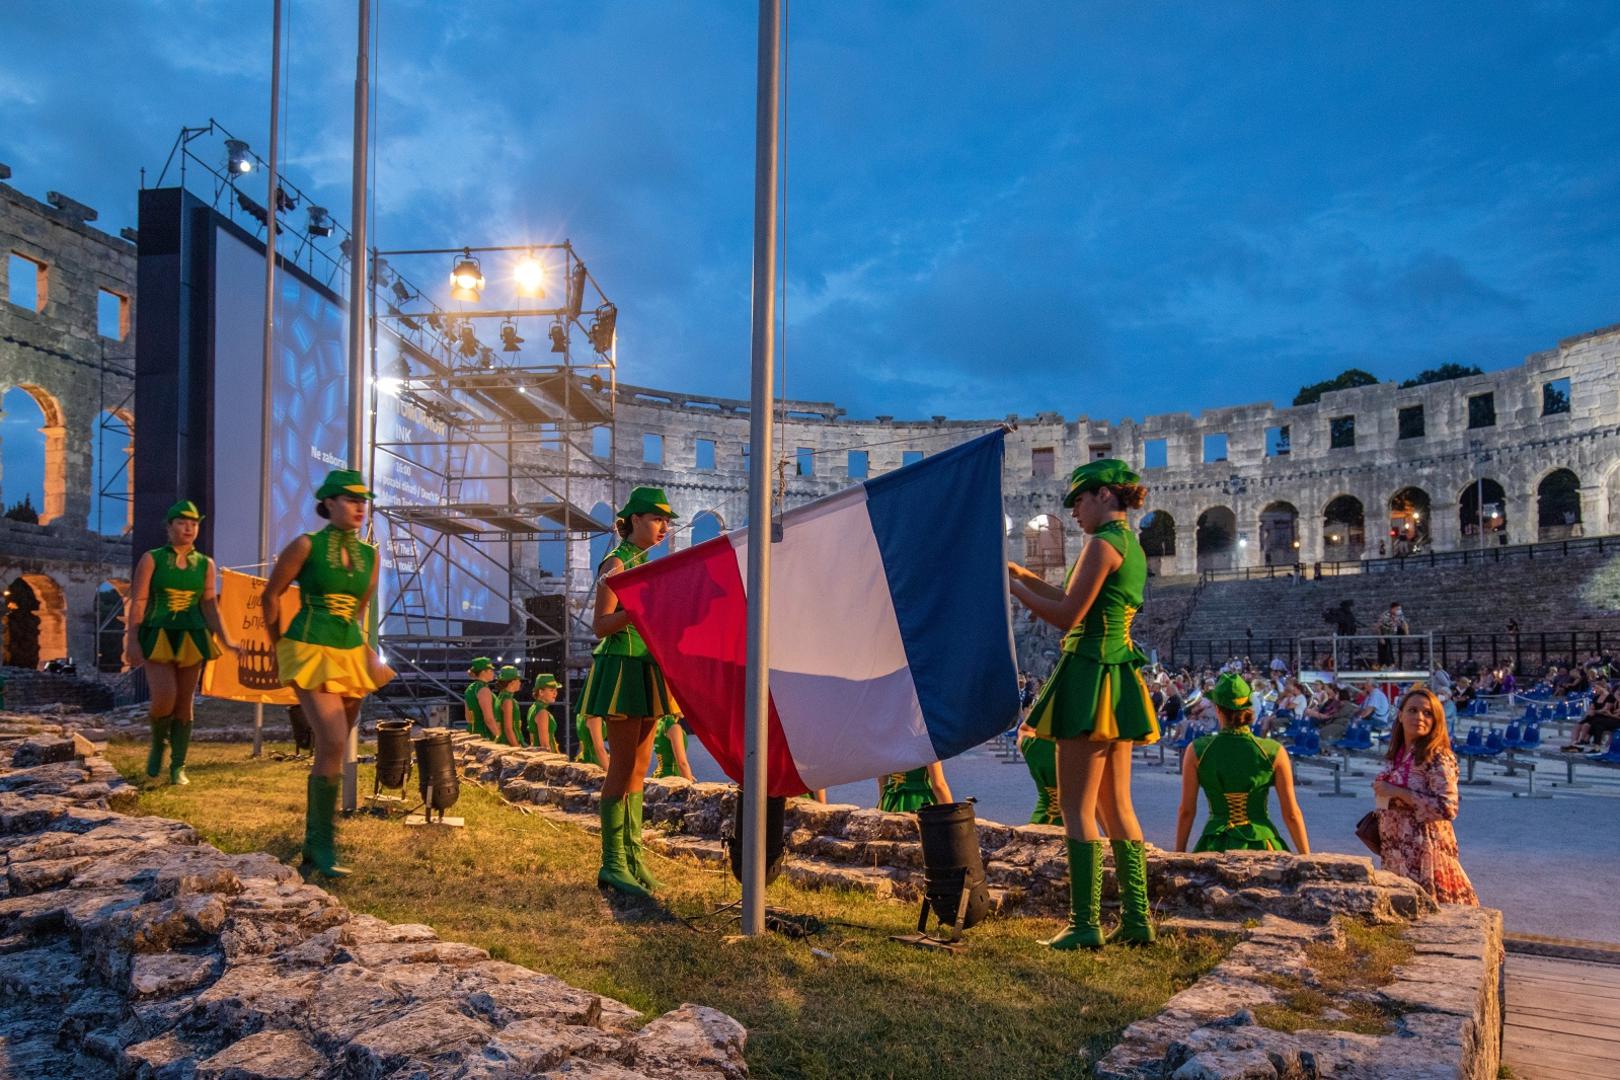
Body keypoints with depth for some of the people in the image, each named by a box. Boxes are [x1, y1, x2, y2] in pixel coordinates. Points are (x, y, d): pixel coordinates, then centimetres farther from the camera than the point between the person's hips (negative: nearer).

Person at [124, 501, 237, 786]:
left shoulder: (205, 564, 8)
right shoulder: (151, 559, 0)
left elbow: (209, 605, 7)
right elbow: (138, 602, -4)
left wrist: (225, 639, -3)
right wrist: (132, 642, -11)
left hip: (191, 639, 3)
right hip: (157, 638, -3)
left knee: (184, 703, 4)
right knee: (164, 697, -17)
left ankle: (178, 767, 13)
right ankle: (158, 743, 14)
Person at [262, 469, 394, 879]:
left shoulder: (369, 555, 8)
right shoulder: (307, 546, -6)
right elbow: (271, 595, 3)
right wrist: (278, 646, 8)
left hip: (352, 656, 6)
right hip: (311, 653, -6)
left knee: (331, 750, 12)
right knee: (333, 743, -18)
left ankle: (313, 851, 25)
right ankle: (322, 848, -6)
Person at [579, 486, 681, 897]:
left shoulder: (647, 563, 17)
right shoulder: (616, 563, -9)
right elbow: (601, 625, -15)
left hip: (648, 671, 9)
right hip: (623, 668, -9)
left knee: (638, 769, 10)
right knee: (622, 768, -6)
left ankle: (632, 856, 16)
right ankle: (612, 864, 0)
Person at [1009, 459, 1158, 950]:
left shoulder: (1104, 543, -12)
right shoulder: (1131, 546, 17)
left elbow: (1067, 616, -15)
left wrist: (1011, 587, -6)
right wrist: (1025, 576, 18)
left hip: (1091, 676, -10)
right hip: (1120, 676, 10)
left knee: (1077, 807, -4)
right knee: (1116, 805, 13)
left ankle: (1085, 924, -2)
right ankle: (1137, 918, 17)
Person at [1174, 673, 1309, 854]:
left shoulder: (1197, 751, -3)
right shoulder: (1274, 752, -4)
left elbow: (1186, 811, 3)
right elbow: (1291, 814, 0)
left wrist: (1179, 855, 14)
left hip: (1215, 847, 0)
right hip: (1261, 844, 0)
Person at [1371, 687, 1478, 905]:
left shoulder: (1438, 758, -12)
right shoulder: (1399, 754, 10)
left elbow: (1447, 808, -21)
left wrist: (1397, 792, -19)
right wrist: (1382, 792, 4)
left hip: (1424, 850, -7)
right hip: (1396, 852, 7)